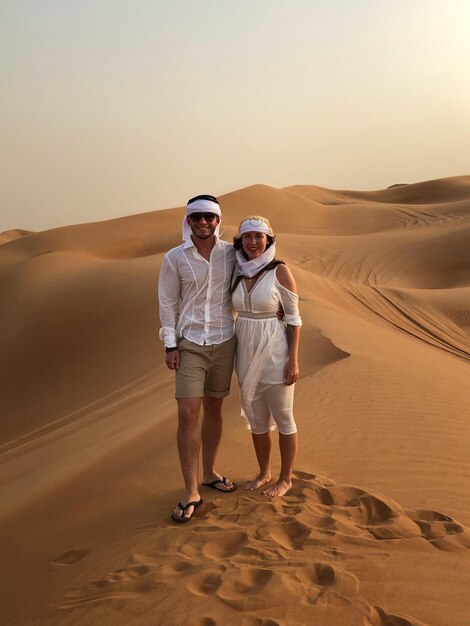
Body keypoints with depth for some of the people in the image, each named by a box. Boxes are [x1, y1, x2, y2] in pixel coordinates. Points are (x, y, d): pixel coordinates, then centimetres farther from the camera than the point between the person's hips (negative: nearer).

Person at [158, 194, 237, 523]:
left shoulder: (231, 253, -1)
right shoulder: (175, 258, -6)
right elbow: (168, 302, -2)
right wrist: (170, 345, -5)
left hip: (224, 342, 2)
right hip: (190, 345, -2)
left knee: (214, 409, 14)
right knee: (188, 414, -8)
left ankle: (209, 472, 31)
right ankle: (191, 492, 1)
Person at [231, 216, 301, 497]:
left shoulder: (280, 271, -12)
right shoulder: (238, 273, 3)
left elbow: (294, 318, -10)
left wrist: (293, 360, -13)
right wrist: (233, 356, 11)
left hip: (274, 353, -5)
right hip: (247, 353, 5)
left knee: (283, 418, 8)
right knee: (256, 418, 16)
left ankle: (286, 478, 24)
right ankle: (264, 473, 34)